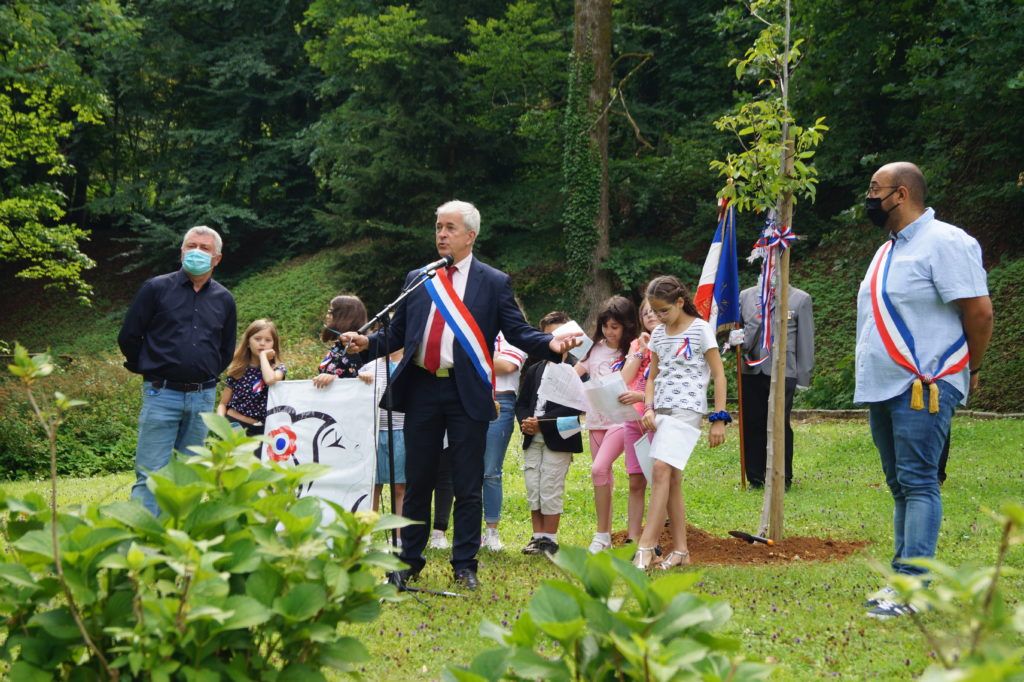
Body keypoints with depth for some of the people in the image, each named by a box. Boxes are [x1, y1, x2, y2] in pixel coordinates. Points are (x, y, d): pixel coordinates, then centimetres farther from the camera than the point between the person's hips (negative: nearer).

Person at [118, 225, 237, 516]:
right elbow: (128, 336, 4)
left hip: (203, 398, 4)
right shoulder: (156, 288, 1)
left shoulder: (223, 299, 11)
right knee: (151, 474, -7)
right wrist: (149, 371, 8)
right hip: (162, 394, -4)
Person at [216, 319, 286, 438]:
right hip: (233, 425, 1)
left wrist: (263, 356, -9)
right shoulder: (237, 370, 6)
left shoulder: (277, 369, 2)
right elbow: (223, 403, 9)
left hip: (259, 430, -1)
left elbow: (271, 380, -24)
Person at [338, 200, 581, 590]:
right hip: (421, 388, 3)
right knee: (417, 482, 9)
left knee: (468, 485, 2)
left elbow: (517, 331, 0)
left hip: (467, 393, -3)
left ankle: (465, 566, 11)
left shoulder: (494, 283, 4)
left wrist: (551, 344, -19)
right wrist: (367, 343, -6)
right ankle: (409, 561, 19)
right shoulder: (416, 280, 12)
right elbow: (398, 335, 13)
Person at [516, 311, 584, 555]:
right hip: (532, 440, 6)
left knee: (550, 490, -5)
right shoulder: (534, 370, 17)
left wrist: (542, 423, -17)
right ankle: (538, 537, 14)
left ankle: (550, 538, 5)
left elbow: (574, 406, -13)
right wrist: (525, 421, -6)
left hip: (558, 439, -6)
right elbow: (521, 403, 16)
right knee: (532, 490, 6)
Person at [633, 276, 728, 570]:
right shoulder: (659, 334, 15)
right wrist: (649, 408, 0)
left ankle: (645, 546, -23)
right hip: (662, 411, 7)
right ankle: (680, 550, 8)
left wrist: (719, 419, -8)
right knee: (671, 479, 4)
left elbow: (718, 374, -3)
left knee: (662, 469, -20)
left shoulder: (700, 329, -3)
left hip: (687, 410, -7)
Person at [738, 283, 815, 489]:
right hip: (752, 371, 3)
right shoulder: (745, 296, 13)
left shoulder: (800, 299, 6)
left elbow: (805, 340, 4)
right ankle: (756, 478, 13)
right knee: (752, 424, 4)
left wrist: (803, 377, 0)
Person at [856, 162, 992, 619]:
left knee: (918, 483, -11)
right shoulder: (889, 250, 18)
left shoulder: (945, 242, -12)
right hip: (883, 388, 9)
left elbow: (980, 310, -14)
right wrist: (870, 378, 18)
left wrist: (970, 369, -4)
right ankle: (902, 577, 17)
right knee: (899, 484, 11)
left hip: (923, 389, -9)